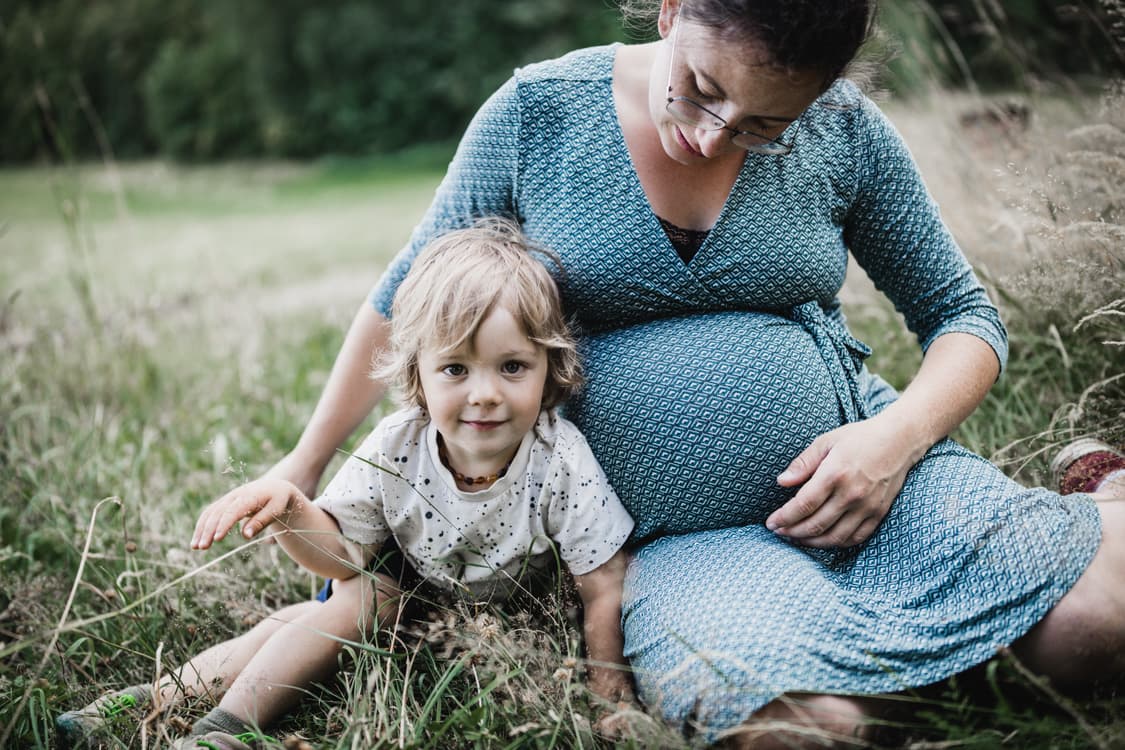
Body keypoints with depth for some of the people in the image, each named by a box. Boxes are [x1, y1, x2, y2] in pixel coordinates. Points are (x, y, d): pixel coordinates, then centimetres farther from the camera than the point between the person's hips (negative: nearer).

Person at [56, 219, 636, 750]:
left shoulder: (561, 463, -33)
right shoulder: (393, 449, -26)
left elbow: (604, 587, -23)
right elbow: (340, 550, -15)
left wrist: (605, 685, -22)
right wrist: (289, 511, -34)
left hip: (513, 615, -1)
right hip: (408, 588, 2)